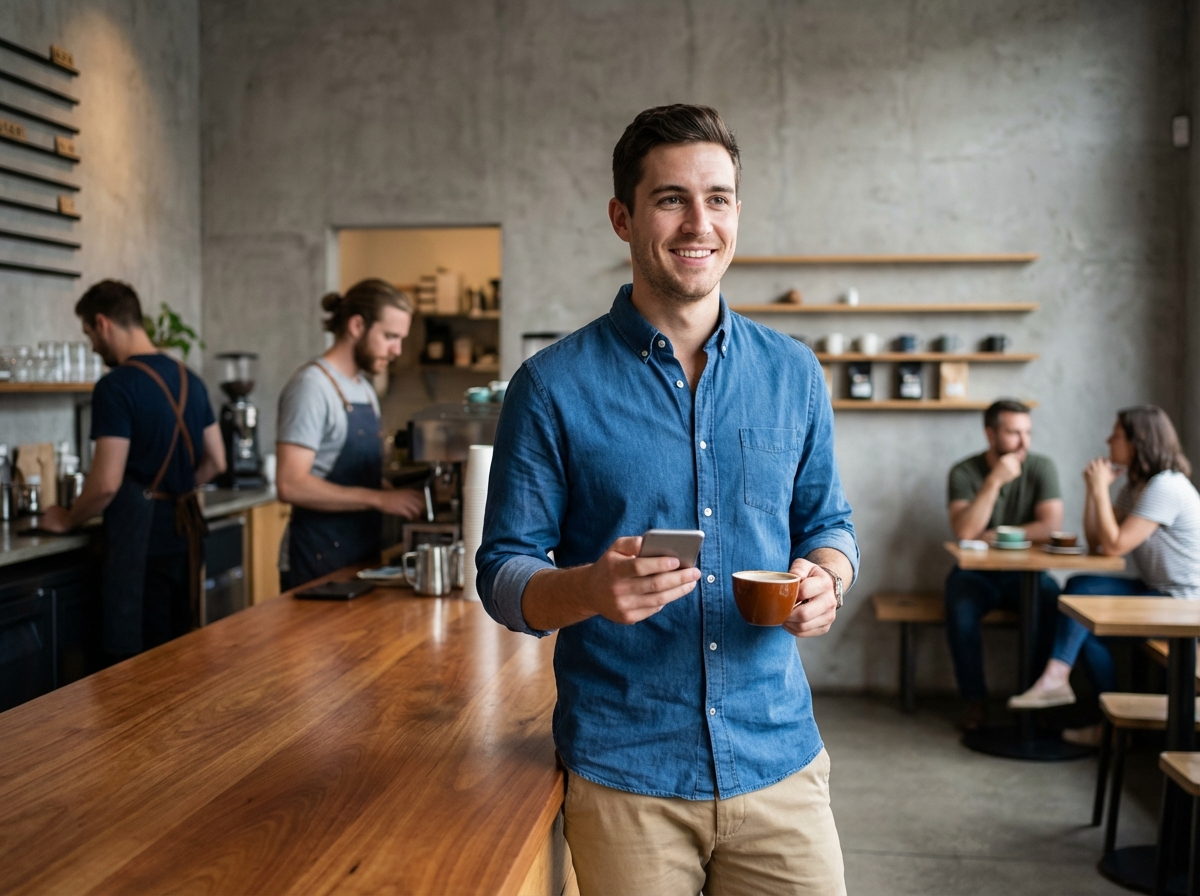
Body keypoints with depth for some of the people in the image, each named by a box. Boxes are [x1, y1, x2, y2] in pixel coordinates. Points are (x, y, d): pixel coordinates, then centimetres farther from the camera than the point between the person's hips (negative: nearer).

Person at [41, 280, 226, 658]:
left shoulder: (116, 386, -14)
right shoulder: (189, 379, 9)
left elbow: (107, 483, -17)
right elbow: (215, 462, 14)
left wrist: (67, 520, 0)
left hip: (140, 539, -7)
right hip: (185, 531, 8)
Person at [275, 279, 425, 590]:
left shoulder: (364, 389, 12)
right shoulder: (312, 386, -14)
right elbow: (291, 485, -22)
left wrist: (402, 491, 2)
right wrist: (381, 499, -22)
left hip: (361, 556, 8)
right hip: (319, 562, -8)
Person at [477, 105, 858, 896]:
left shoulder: (792, 374, 5)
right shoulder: (554, 386, -5)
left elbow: (827, 523, 14)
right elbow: (505, 577, -3)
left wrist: (826, 579, -9)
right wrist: (592, 588, -24)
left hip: (780, 763, 3)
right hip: (622, 777, -2)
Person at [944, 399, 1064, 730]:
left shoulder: (1041, 468, -2)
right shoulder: (964, 472, -6)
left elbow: (1051, 526, -13)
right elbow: (964, 531, -20)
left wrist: (996, 536, -14)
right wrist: (994, 481, -25)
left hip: (1025, 572, 1)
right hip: (976, 572, -1)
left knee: (1052, 604, -29)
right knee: (960, 610, -31)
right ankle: (975, 699, -13)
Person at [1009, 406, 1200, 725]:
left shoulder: (1165, 487, -19)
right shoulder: (1135, 486, 11)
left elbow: (1114, 546, -24)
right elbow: (1095, 542, 7)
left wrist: (1101, 489, -16)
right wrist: (1094, 489, -1)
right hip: (1156, 590, 9)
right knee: (1079, 586, -11)